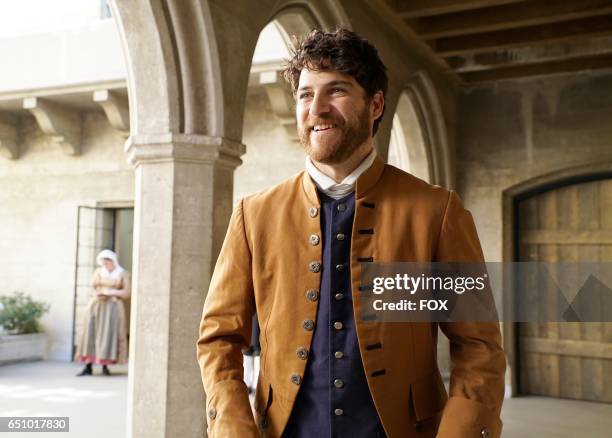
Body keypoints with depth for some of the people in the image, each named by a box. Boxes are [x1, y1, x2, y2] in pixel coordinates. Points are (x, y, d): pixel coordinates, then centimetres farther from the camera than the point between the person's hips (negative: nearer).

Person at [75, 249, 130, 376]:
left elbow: (127, 293, -3)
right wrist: (96, 294, -15)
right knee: (91, 333, -6)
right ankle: (88, 367, -4)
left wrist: (109, 292, -14)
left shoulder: (123, 274, 2)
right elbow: (92, 288, 7)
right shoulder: (98, 272, 8)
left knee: (109, 334, -8)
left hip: (113, 307, -2)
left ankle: (105, 366, 3)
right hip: (96, 305, 2)